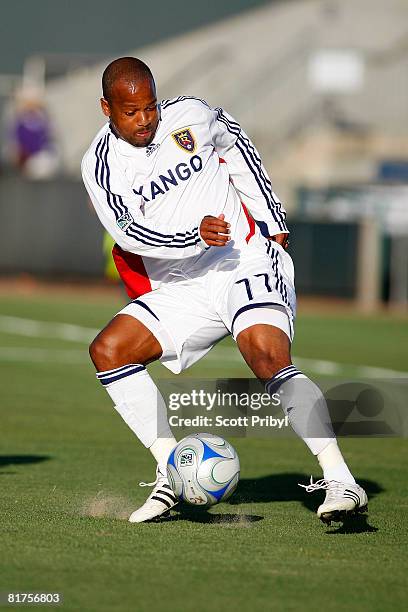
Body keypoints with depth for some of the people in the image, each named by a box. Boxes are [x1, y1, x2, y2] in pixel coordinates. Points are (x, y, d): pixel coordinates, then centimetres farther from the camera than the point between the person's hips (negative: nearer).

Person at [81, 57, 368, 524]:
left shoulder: (189, 116, -2)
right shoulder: (101, 164, -3)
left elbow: (236, 148, 17)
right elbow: (128, 233, -14)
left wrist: (273, 223, 15)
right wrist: (194, 237, -30)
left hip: (246, 264, -3)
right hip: (179, 289, 3)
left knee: (270, 358, -27)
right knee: (107, 350, -14)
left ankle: (340, 482, -33)